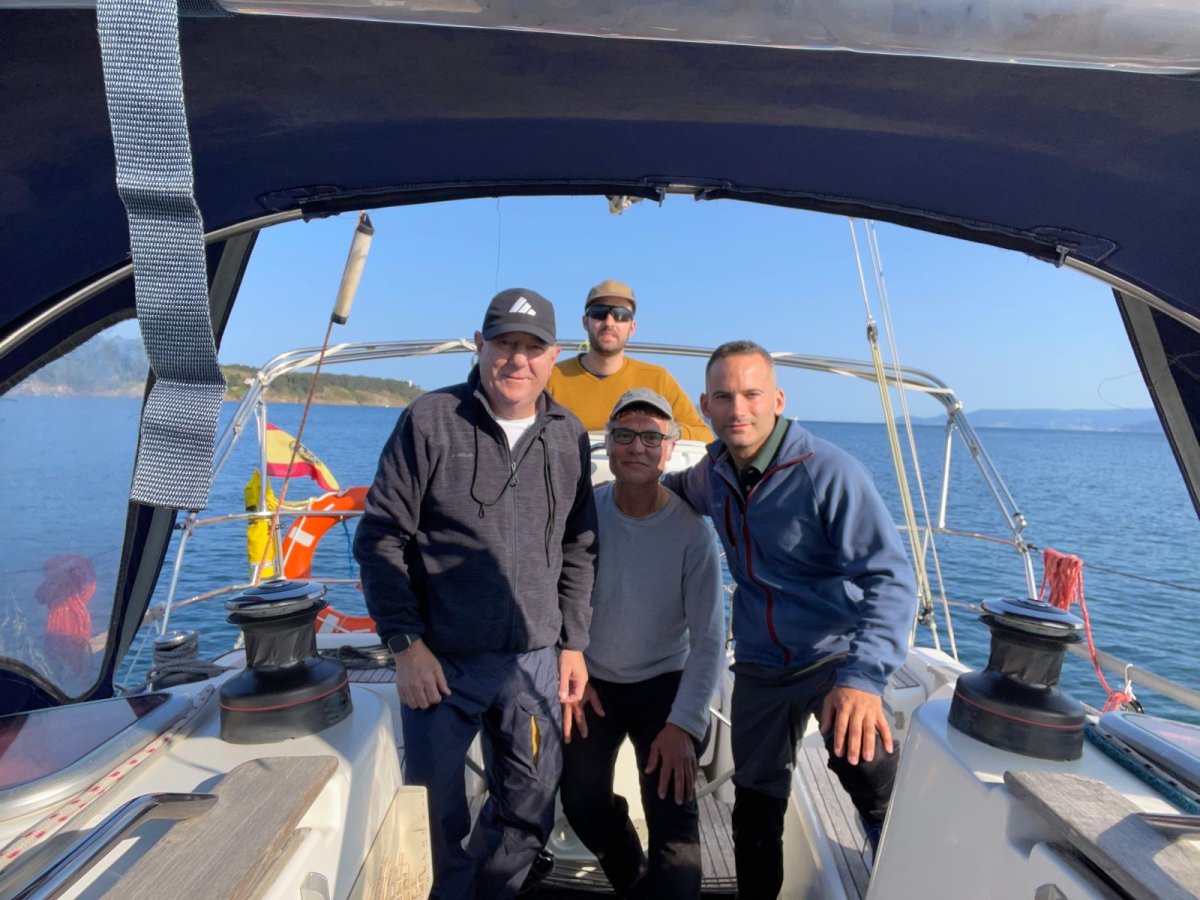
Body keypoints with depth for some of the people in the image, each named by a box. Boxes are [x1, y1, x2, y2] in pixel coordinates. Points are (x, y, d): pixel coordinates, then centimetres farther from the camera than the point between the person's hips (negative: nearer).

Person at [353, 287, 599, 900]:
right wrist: (405, 643, -9)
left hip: (535, 660, 3)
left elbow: (578, 549, 11)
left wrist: (573, 643, 8)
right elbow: (381, 538, -5)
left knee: (529, 812, 15)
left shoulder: (570, 436, 5)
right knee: (438, 810, 11)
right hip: (441, 660, -3)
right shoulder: (430, 420, -6)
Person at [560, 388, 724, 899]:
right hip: (591, 682, 3)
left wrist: (685, 725, -25)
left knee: (674, 825, -11)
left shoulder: (691, 530, -20)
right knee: (582, 807, 18)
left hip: (664, 684, -2)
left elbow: (708, 637, -19)